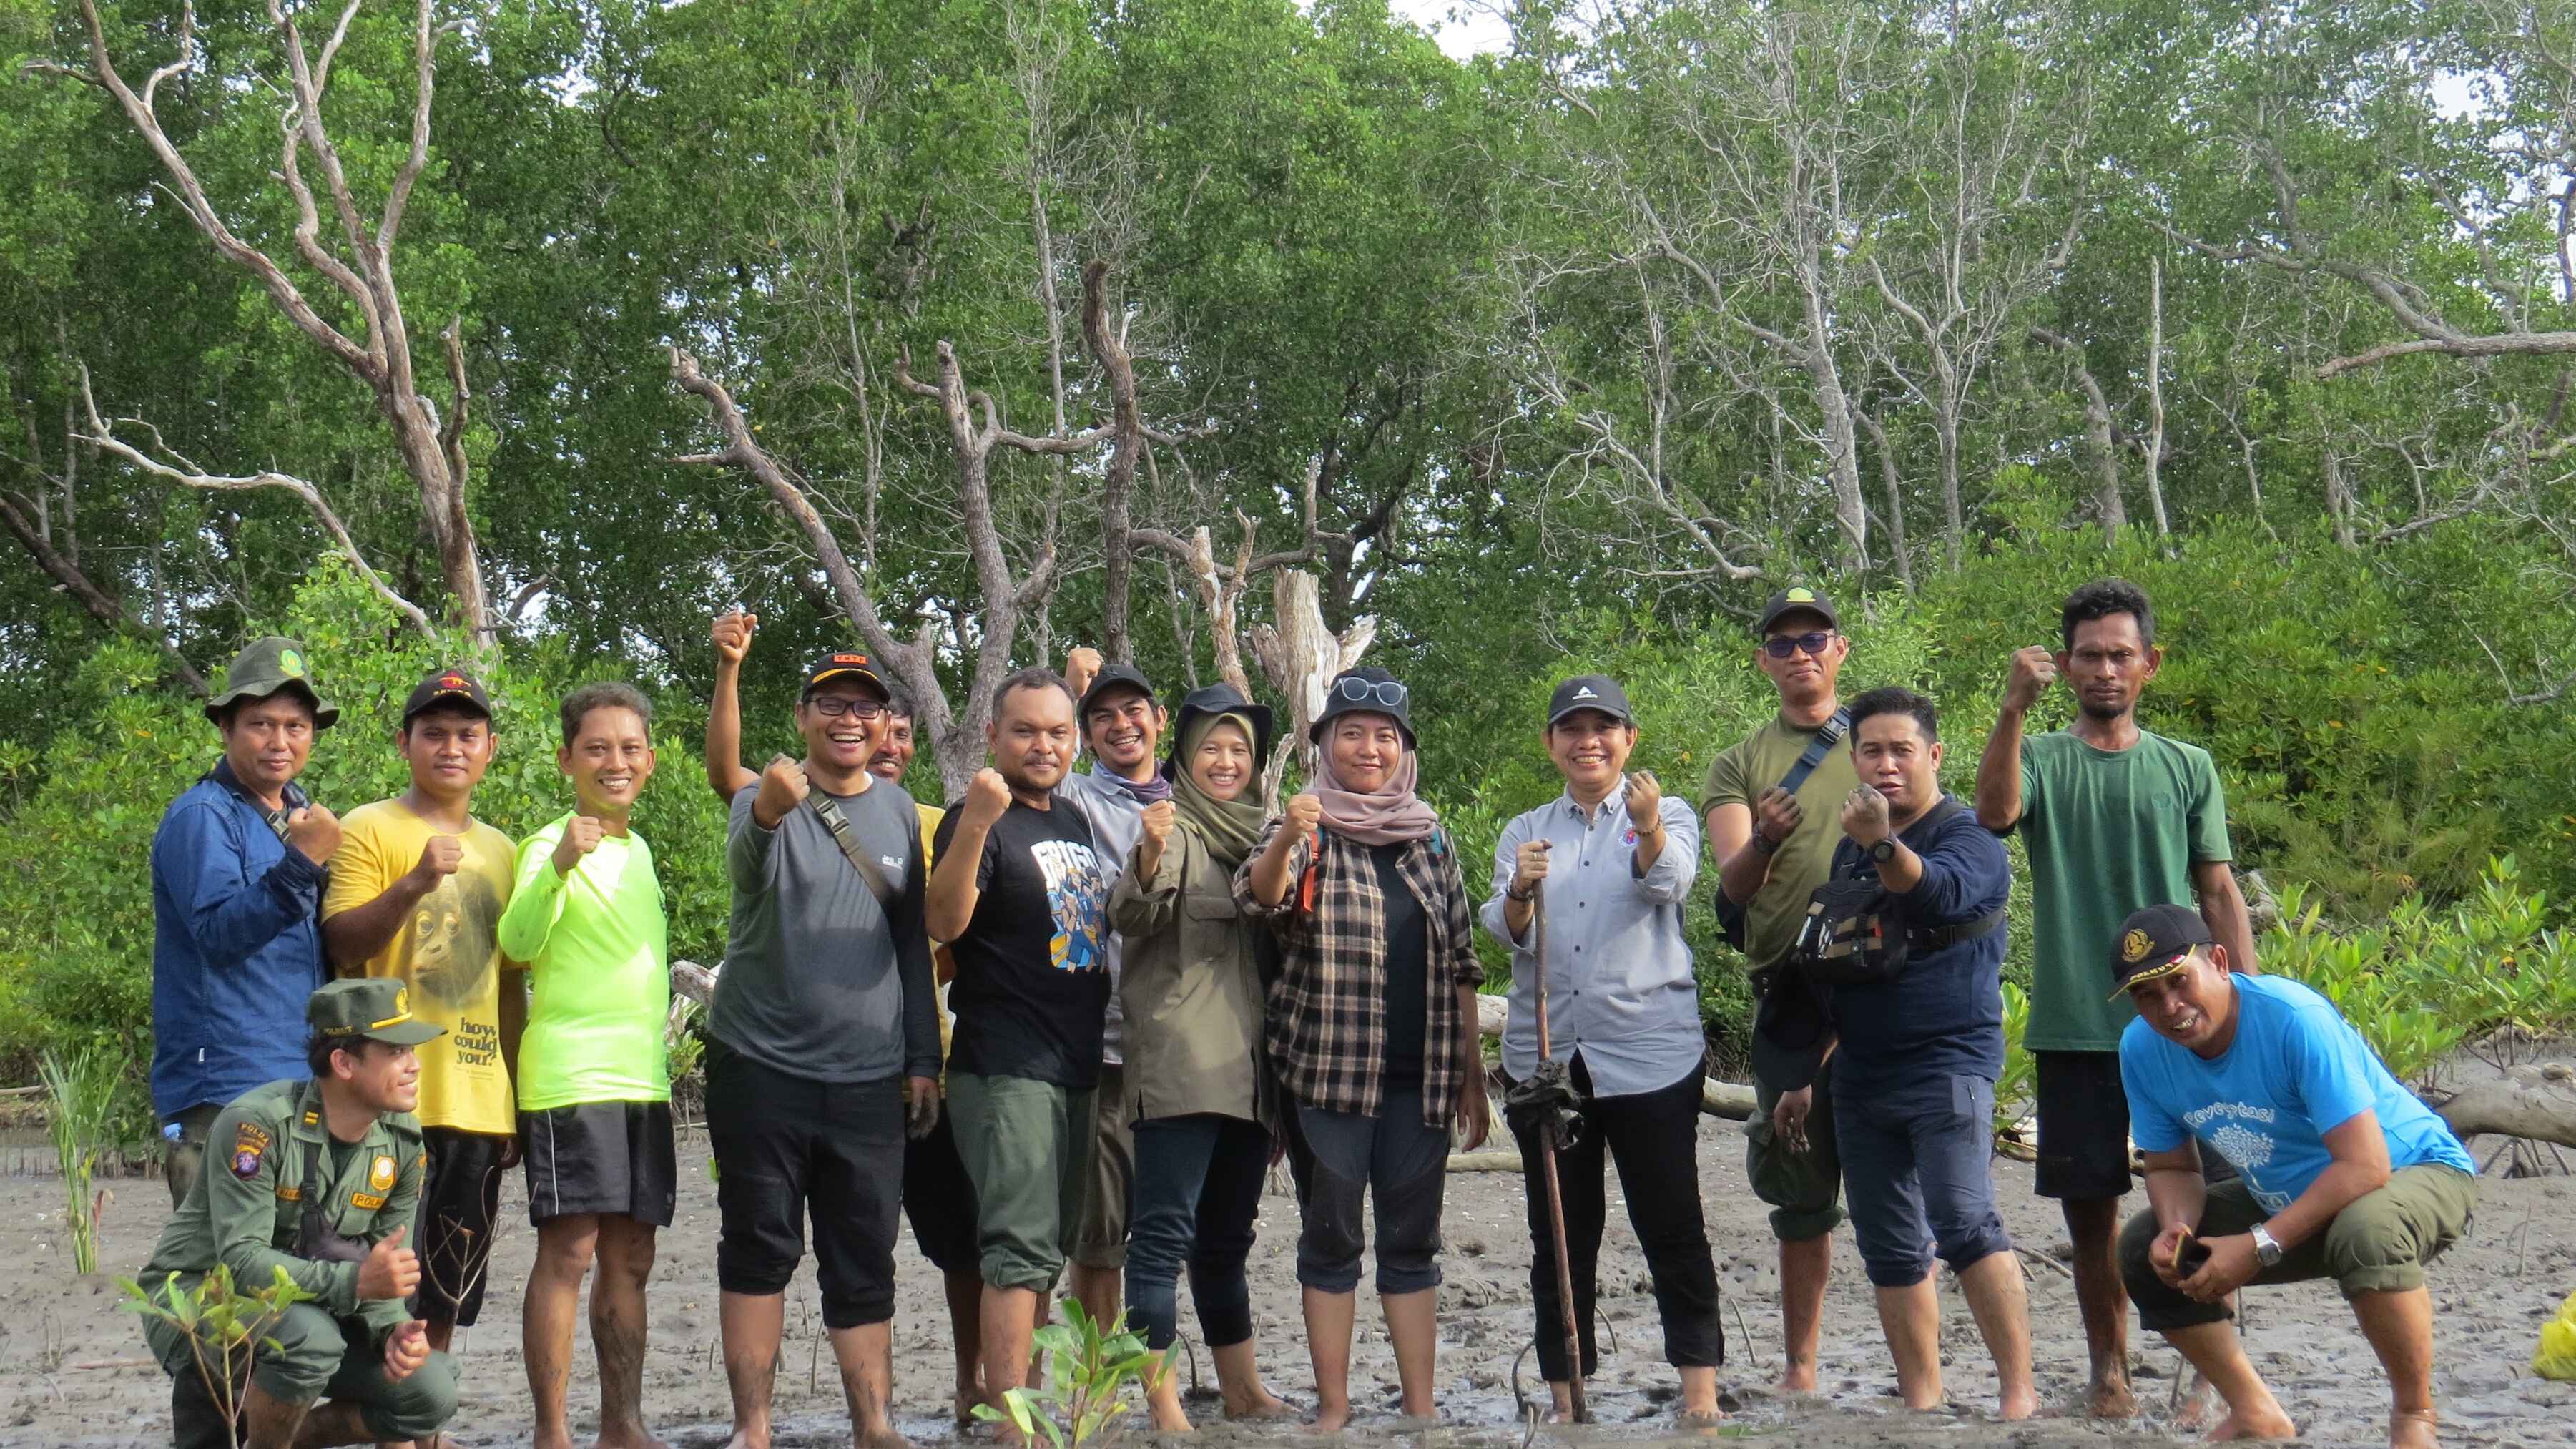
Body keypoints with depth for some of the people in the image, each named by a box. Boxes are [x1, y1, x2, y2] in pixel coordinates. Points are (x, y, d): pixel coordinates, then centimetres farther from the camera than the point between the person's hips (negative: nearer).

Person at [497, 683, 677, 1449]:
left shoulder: (638, 850, 16)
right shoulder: (552, 845, -8)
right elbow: (518, 943, -24)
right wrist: (557, 867, -39)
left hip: (643, 1076, 8)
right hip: (571, 1075, -8)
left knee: (630, 1257, 9)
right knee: (569, 1250, -9)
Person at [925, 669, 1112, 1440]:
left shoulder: (1080, 820, 15)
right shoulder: (980, 819, -7)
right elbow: (944, 923, -22)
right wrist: (974, 825, -35)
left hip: (1079, 1064, 8)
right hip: (1007, 1067, -8)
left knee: (1048, 1249, 13)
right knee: (1020, 1250, -13)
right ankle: (1011, 1422, -14)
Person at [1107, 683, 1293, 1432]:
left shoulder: (1257, 832, 18)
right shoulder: (1172, 826, -3)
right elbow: (1130, 919, -20)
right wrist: (1150, 857, -37)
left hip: (1247, 1063, 7)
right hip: (1180, 1061, -7)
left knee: (1227, 1236, 14)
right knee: (1167, 1229, -8)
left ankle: (1243, 1390, 19)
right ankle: (1163, 1403, -8)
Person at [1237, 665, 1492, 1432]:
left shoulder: (1430, 836, 11)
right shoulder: (1305, 829, 0)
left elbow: (1461, 962, 15)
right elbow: (1259, 897, -21)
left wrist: (1473, 1073, 11)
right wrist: (1285, 841, -42)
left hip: (1420, 1075, 3)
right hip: (1330, 1070, -3)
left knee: (1413, 1240, 7)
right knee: (1331, 1235, 2)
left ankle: (1421, 1406, 13)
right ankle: (1333, 1406, 9)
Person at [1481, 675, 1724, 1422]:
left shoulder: (1668, 817, 5)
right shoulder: (1524, 833, 14)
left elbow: (1669, 883, -17)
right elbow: (1506, 933, 0)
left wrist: (1647, 826, -39)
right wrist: (1519, 893, -24)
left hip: (1650, 1051, -3)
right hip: (1545, 1053, 3)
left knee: (1672, 1224, -2)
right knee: (1560, 1235, 7)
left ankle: (1700, 1388, 4)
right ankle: (1566, 1395, 13)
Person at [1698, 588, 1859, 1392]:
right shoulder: (1739, 764, 11)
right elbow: (1732, 886, -3)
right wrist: (1761, 845, -24)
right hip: (1789, 994, 1)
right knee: (1802, 1192, 8)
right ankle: (1799, 1368, 19)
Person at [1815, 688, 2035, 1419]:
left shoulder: (1969, 837, -6)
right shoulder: (1849, 848, 16)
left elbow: (1940, 891, -30)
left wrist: (1883, 844, -49)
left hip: (1948, 1063, -7)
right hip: (1862, 1075, 7)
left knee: (1965, 1224, -21)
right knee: (1889, 1251, 8)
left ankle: (2018, 1392, -17)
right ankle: (1921, 1402, 15)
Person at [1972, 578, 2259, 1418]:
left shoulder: (2187, 769, 9)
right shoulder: (2040, 762, 5)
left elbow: (2219, 893, 8)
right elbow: (1994, 811, -17)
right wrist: (2015, 708, -27)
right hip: (2073, 1026, 0)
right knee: (2090, 1204, 7)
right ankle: (2108, 1366, 20)